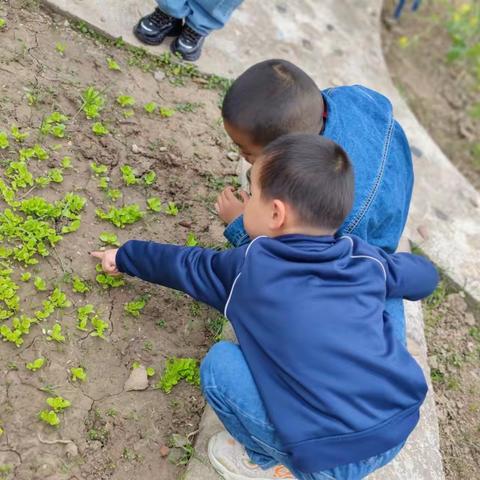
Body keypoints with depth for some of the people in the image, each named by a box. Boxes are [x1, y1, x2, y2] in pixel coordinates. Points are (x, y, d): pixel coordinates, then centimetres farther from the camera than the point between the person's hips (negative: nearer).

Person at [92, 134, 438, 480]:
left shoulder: (248, 268, -5)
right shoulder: (366, 261, 3)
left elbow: (186, 266, 13)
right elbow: (426, 274, 21)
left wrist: (124, 256, 31)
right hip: (399, 434, 6)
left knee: (219, 365, 1)